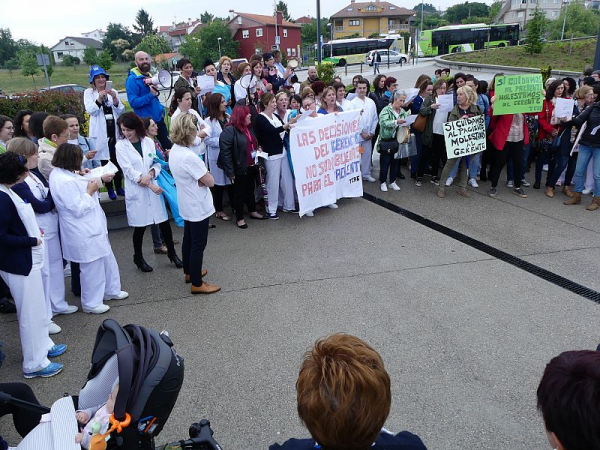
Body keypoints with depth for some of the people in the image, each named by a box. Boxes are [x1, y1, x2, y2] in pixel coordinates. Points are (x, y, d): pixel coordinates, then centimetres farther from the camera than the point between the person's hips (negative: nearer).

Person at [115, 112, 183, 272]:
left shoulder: (148, 141, 2)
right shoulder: (121, 145, -5)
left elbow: (157, 163, 3)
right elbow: (128, 170, -11)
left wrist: (150, 175, -18)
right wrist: (150, 185, -17)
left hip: (154, 188, 2)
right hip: (136, 191, -2)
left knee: (164, 222, 6)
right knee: (140, 226, 7)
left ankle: (172, 253, 25)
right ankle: (138, 258, 28)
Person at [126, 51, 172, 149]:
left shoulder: (150, 76, 10)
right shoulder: (132, 79, -14)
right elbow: (133, 102, -22)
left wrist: (161, 110, 10)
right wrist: (151, 95, -27)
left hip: (159, 118, 7)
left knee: (168, 145, 15)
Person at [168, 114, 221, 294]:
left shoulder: (174, 151, -1)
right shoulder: (189, 157, -29)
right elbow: (210, 182, -22)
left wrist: (200, 177, -9)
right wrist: (205, 177, -4)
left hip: (187, 204, 9)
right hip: (198, 207, -9)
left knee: (188, 239, 22)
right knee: (198, 244, 2)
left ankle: (190, 272, 40)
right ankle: (197, 283, 13)